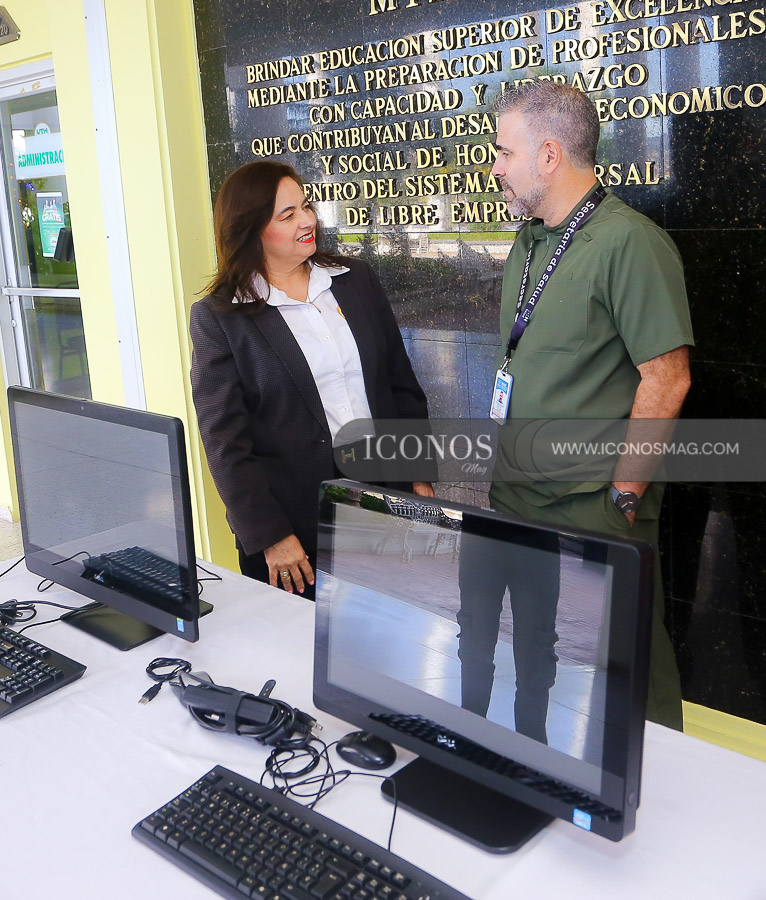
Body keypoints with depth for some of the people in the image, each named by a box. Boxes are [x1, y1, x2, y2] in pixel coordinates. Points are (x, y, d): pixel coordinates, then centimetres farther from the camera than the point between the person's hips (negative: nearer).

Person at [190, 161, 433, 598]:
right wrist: (270, 537, -11)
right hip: (296, 525, -3)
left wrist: (421, 475, 5)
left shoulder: (358, 280, 7)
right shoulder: (217, 316, -5)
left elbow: (402, 384, 11)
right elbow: (226, 441, -7)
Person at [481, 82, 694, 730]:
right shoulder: (530, 244, 12)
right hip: (517, 498, 8)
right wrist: (509, 459, 14)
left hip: (596, 511, -8)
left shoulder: (629, 242, -15)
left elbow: (666, 379, -17)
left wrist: (624, 494, -15)